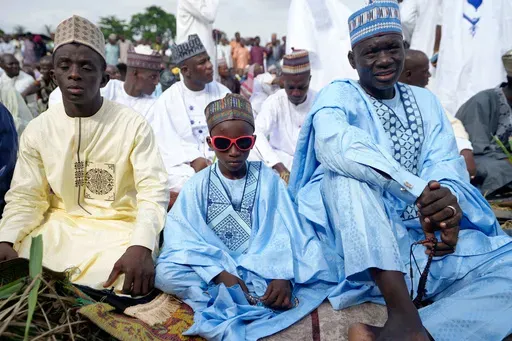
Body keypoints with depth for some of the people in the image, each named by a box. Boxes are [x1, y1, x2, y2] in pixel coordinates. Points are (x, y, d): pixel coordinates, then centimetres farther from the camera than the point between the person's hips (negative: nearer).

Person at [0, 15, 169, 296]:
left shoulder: (133, 125, -11)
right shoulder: (37, 130, 1)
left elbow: (153, 191, -17)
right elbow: (26, 197, 3)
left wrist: (141, 246, -34)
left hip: (118, 228, -2)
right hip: (58, 226, 3)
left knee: (128, 283, -27)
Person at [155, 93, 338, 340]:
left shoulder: (268, 179, 2)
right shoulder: (197, 186, 1)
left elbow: (284, 231, -7)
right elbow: (184, 239, -10)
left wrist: (284, 275, -24)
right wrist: (220, 274, -25)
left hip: (261, 268, 0)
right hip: (212, 269, 0)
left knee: (318, 272, -24)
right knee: (164, 273, -28)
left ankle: (222, 306, -26)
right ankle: (257, 301, -29)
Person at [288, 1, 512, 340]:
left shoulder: (426, 100, 13)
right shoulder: (338, 95, -2)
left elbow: (446, 164, -2)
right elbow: (334, 143, -26)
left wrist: (449, 202, -27)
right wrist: (421, 193, -35)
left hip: (429, 236, 4)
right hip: (363, 241, -3)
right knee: (346, 170, -31)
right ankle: (403, 312, -36)